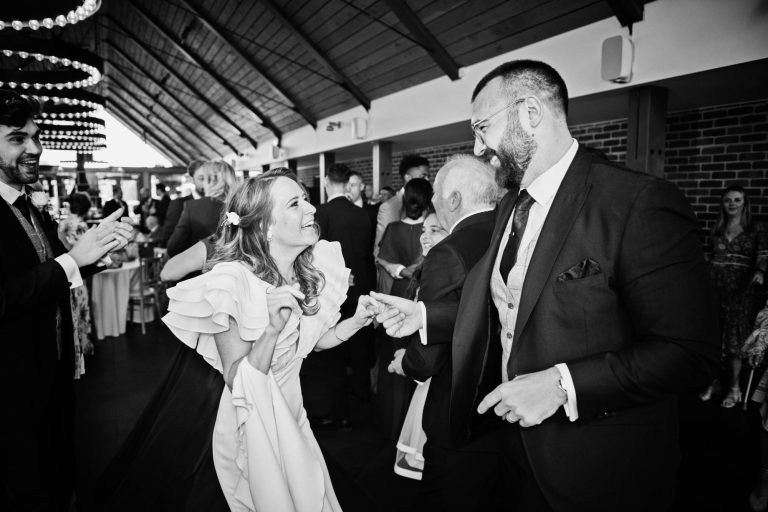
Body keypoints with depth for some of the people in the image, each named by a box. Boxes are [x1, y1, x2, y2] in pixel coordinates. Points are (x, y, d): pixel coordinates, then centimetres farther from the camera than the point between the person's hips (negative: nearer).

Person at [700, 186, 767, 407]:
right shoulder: (717, 230, 11)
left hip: (741, 290, -3)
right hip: (715, 289, 3)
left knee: (736, 336, 0)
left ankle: (734, 387, 12)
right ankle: (714, 380, 20)